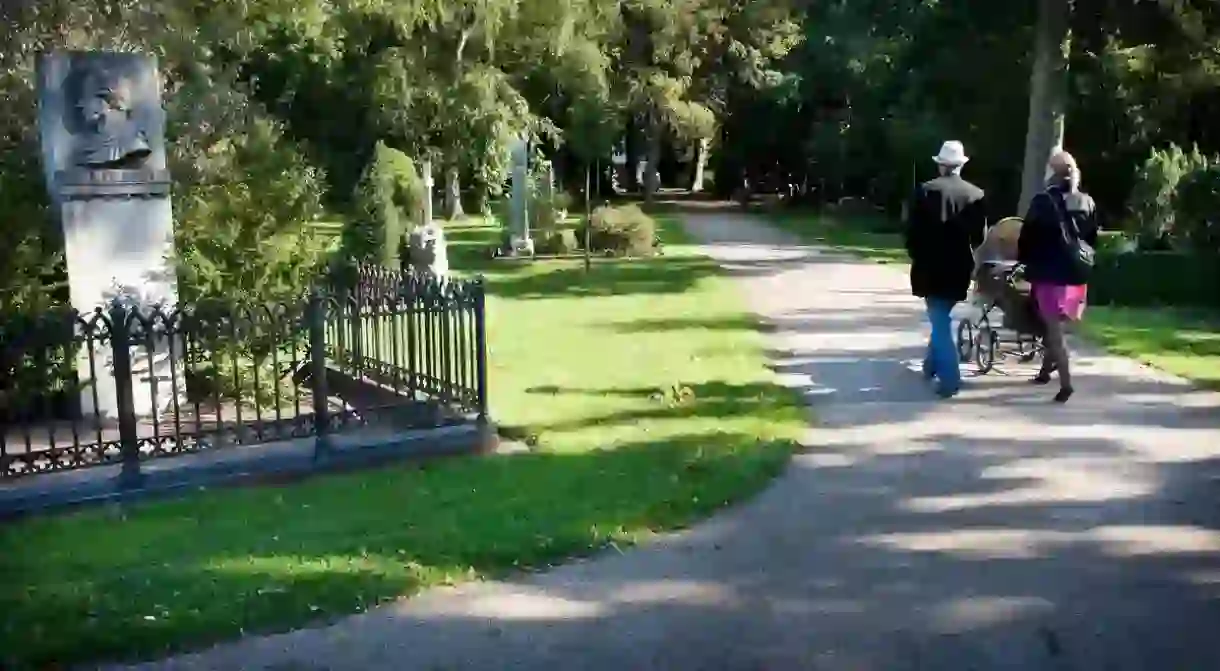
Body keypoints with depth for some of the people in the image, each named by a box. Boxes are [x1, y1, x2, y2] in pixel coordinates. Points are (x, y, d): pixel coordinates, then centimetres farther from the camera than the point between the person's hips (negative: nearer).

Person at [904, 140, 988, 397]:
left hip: (931, 268, -3)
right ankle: (932, 365, 34)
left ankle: (949, 379, -8)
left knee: (940, 321, 0)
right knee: (941, 318, 22)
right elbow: (979, 236, 3)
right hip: (959, 268, 3)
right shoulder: (976, 194, 0)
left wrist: (917, 256, 9)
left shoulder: (925, 191, -8)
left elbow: (913, 231, -7)